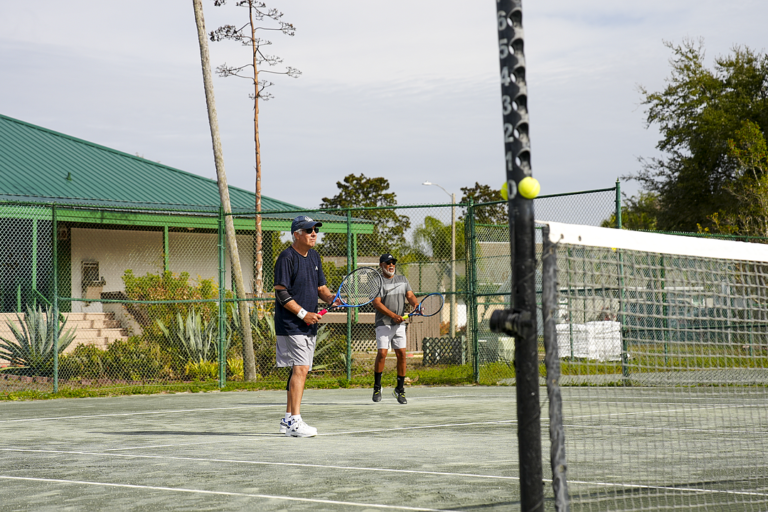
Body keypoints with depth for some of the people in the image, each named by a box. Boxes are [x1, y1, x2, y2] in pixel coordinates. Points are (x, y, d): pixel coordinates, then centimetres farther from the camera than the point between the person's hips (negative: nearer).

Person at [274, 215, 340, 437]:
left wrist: (331, 298, -1)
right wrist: (303, 313, -19)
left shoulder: (314, 256, 14)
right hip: (290, 325, -9)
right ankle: (295, 422, -15)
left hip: (309, 325, 9)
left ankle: (288, 419, 20)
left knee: (300, 370, 11)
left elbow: (320, 286, 20)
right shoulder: (287, 257, -12)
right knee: (300, 369, -15)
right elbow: (281, 293, -15)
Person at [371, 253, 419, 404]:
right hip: (383, 324, -4)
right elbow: (377, 303, -10)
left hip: (399, 324, 4)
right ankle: (377, 387, 4)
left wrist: (416, 304, -14)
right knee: (382, 353, -13)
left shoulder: (402, 279, 17)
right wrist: (393, 315, -19)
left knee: (401, 354, -2)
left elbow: (410, 295, 10)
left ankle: (400, 389, 7)